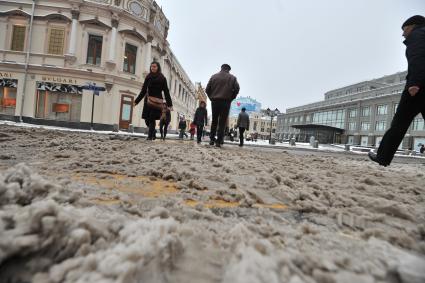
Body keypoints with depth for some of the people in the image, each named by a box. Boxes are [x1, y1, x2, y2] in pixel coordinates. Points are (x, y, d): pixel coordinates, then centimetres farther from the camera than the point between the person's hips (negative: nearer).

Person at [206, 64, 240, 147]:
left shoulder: (214, 76, 9)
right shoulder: (232, 78, 6)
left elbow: (207, 89, 4)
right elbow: (236, 89, -5)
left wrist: (211, 98, 11)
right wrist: (230, 98, 4)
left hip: (214, 101, 2)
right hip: (226, 102, -2)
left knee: (214, 121, 14)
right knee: (222, 122, -1)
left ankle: (212, 139, 12)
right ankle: (219, 141, -4)